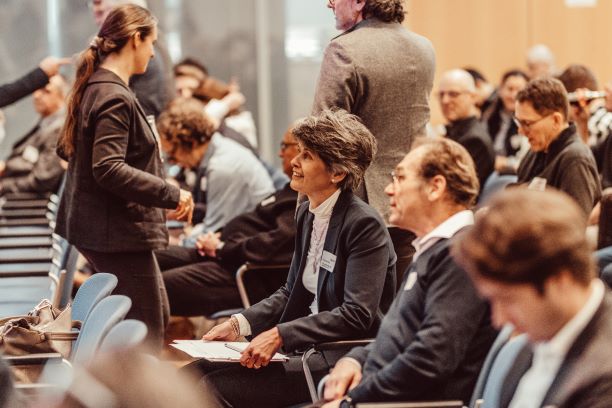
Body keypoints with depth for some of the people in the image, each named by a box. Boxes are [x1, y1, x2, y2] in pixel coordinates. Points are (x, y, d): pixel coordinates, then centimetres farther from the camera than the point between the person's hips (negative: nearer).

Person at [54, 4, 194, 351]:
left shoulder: (94, 88, 12)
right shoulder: (114, 97, -20)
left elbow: (67, 149, 22)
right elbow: (109, 169, -28)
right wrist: (172, 194, -24)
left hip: (102, 227, 11)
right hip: (120, 231, -11)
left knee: (158, 314, 20)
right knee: (146, 335, -5)